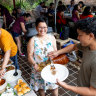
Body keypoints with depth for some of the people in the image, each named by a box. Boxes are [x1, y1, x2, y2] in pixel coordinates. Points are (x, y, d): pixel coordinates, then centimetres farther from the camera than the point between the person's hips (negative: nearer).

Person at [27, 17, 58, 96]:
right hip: (39, 68, -1)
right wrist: (34, 64, -27)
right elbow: (30, 56, -10)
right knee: (41, 85, 18)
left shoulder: (51, 37, -4)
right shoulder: (33, 40, -10)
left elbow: (55, 51, 1)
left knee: (54, 84, 17)